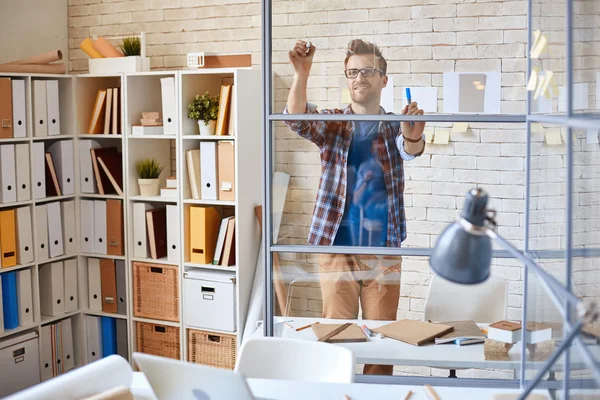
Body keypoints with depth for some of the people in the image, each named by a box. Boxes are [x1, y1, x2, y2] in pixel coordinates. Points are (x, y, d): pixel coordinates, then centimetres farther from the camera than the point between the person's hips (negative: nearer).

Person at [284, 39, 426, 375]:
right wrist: (301, 74, -35)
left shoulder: (396, 127, 4)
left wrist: (414, 137, -44)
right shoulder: (332, 124, 4)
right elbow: (297, 119, -17)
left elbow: (410, 149, -19)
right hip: (336, 247, -1)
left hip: (384, 250, 1)